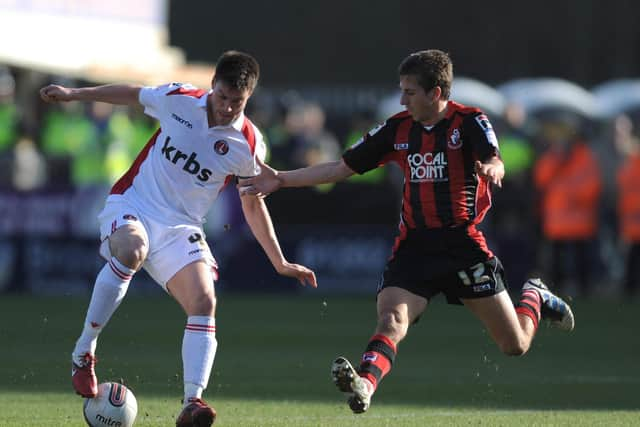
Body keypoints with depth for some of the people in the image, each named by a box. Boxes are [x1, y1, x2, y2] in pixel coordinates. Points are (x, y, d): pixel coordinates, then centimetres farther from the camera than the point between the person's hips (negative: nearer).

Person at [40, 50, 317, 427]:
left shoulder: (248, 145, -4)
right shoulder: (178, 100, -6)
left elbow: (253, 205, 11)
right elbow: (131, 94, 15)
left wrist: (280, 263, 11)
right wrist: (73, 94, 20)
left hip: (180, 229, 2)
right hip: (131, 205, -2)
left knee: (204, 302, -21)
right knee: (130, 252, -37)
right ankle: (84, 353, -25)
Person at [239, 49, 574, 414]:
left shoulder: (470, 122, -8)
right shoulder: (398, 128, 6)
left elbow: (495, 162, -27)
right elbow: (342, 168, 10)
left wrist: (491, 169, -52)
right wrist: (281, 180, 4)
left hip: (463, 244, -3)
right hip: (414, 245, 3)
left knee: (516, 345, 5)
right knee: (391, 319, -25)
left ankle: (535, 298, 37)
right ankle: (365, 384, -46)